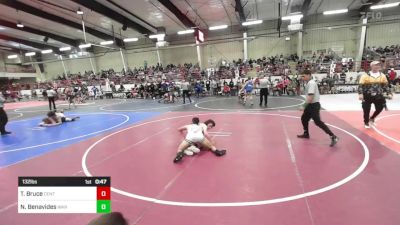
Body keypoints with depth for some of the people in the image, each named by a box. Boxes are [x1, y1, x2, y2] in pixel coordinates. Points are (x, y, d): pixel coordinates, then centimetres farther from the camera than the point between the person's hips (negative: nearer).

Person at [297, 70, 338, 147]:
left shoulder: (311, 83, -19)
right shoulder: (309, 82, 13)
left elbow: (310, 97, -26)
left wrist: (304, 106, -21)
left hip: (314, 105, -10)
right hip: (310, 105, 10)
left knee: (318, 122, -10)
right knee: (304, 118, 18)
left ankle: (333, 137, -5)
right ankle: (306, 134, 34)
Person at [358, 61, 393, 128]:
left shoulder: (382, 76, 5)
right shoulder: (365, 75, -10)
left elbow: (386, 85, 11)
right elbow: (361, 85, -14)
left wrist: (389, 93, 3)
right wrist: (360, 94, -25)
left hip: (378, 96, 4)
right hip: (367, 96, -4)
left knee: (379, 108, 2)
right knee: (367, 110, 0)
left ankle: (372, 118, 29)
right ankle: (366, 122, 21)